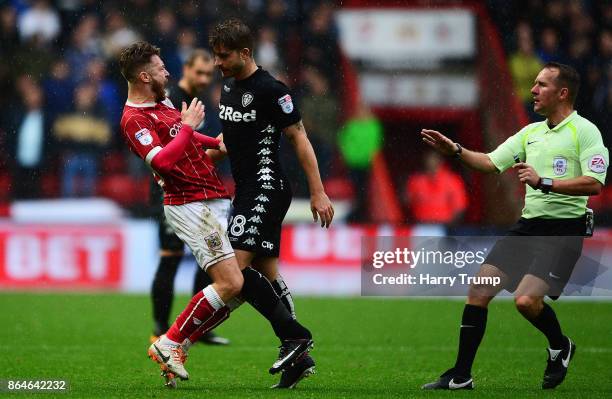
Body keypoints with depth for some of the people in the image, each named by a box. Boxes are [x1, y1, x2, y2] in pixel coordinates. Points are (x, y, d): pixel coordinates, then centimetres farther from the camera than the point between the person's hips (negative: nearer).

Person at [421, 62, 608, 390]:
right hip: (528, 225, 7)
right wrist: (455, 150, 4)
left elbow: (594, 183, -19)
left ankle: (560, 346, 10)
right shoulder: (530, 133, 16)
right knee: (478, 292, 0)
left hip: (563, 230, -7)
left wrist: (544, 182, -24)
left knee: (526, 300, -22)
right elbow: (491, 163, 19)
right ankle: (460, 376, 7)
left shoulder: (584, 131, -8)